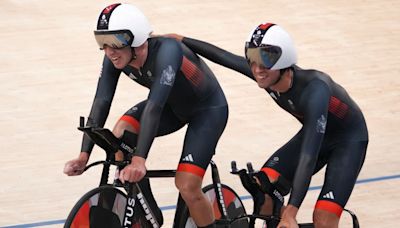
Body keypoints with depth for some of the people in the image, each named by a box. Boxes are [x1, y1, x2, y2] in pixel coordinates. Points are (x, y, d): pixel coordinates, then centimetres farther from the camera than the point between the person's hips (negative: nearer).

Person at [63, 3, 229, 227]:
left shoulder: (166, 50, -39)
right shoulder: (116, 57, -20)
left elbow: (155, 105, -48)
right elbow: (101, 102, -23)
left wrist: (139, 160, -56)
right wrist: (84, 155, -34)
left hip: (208, 109, -6)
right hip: (174, 105, 6)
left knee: (187, 187, -18)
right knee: (120, 135, -19)